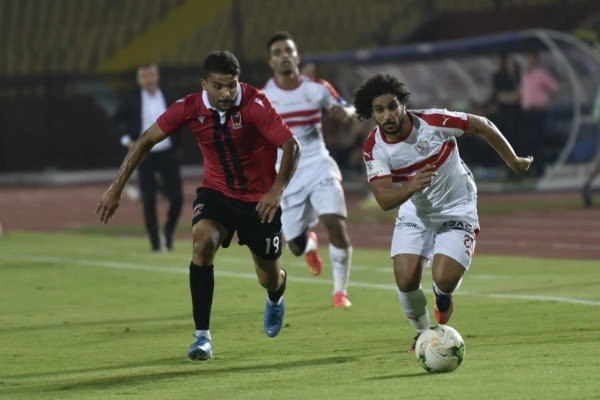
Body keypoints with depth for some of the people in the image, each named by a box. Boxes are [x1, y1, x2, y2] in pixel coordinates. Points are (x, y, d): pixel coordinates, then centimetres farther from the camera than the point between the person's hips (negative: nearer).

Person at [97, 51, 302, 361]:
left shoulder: (255, 105, -24)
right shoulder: (190, 108, -14)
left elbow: (291, 146, -28)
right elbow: (146, 141, -5)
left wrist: (277, 189, -43)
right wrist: (116, 189, -8)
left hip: (259, 199, -2)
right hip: (216, 192, 2)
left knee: (270, 279, 8)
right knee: (203, 240, -29)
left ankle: (276, 299, 52)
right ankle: (202, 336, -22)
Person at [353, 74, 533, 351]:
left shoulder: (433, 121, -23)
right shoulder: (374, 148, -16)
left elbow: (483, 126, -8)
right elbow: (384, 199, -23)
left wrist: (513, 161, 3)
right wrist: (412, 186, -45)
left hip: (457, 211, -3)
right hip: (414, 214, 3)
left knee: (444, 278, -21)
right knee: (406, 279, -14)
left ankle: (442, 295, 19)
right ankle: (423, 332, 17)